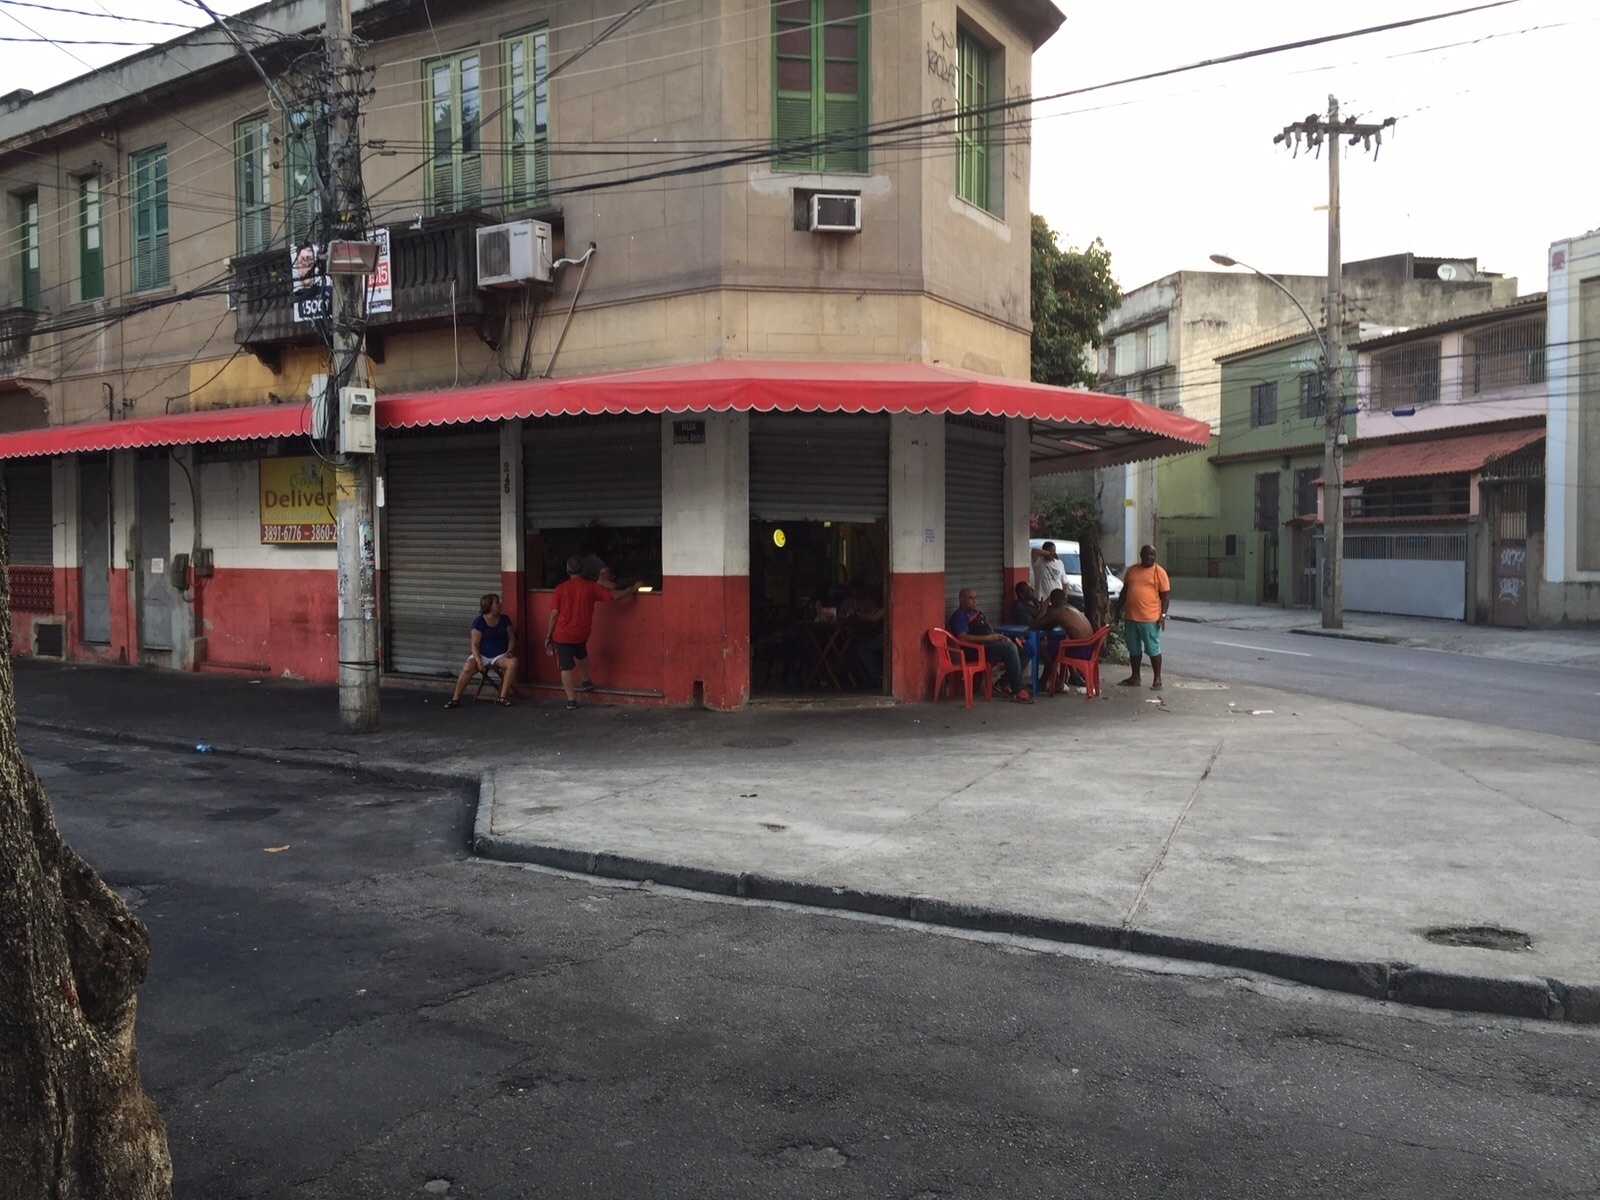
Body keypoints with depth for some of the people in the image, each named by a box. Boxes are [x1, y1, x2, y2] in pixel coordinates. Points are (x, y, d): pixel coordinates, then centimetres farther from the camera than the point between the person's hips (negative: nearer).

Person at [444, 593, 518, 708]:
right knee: (468, 668, -32)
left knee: (513, 662, -30)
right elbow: (475, 645, -10)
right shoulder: (479, 621, -7)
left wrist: (509, 651, -11)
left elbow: (512, 639, 10)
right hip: (482, 655, -2)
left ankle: (503, 696, -22)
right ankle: (456, 699, -19)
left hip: (500, 655, 3)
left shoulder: (504, 619, 4)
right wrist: (479, 661, -23)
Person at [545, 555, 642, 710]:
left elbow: (554, 615, -7)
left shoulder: (561, 589, -6)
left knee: (566, 667, 4)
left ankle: (571, 700, 3)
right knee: (581, 654, 33)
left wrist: (548, 637, 1)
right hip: (581, 633, 2)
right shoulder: (591, 587, -4)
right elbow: (614, 595, -1)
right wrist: (632, 590, 14)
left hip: (562, 634, -2)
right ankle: (586, 682, 44)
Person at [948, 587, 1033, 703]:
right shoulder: (959, 616, -5)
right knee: (1010, 647, -29)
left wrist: (1001, 636, 4)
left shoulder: (976, 614, 25)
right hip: (980, 648, -9)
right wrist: (987, 638, -21)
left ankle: (1006, 682, -3)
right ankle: (1018, 689, -25)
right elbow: (962, 637, -19)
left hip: (992, 643, 9)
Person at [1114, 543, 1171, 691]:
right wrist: (1117, 609, 17)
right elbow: (1124, 591, 18)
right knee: (1134, 649, 12)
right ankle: (1135, 677, 22)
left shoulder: (1159, 572, -5)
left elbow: (1165, 595, -6)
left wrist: (1163, 614, -13)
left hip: (1150, 619, -5)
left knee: (1153, 649, 1)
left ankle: (1157, 679, 9)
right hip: (1130, 617, 5)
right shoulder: (1131, 570, 10)